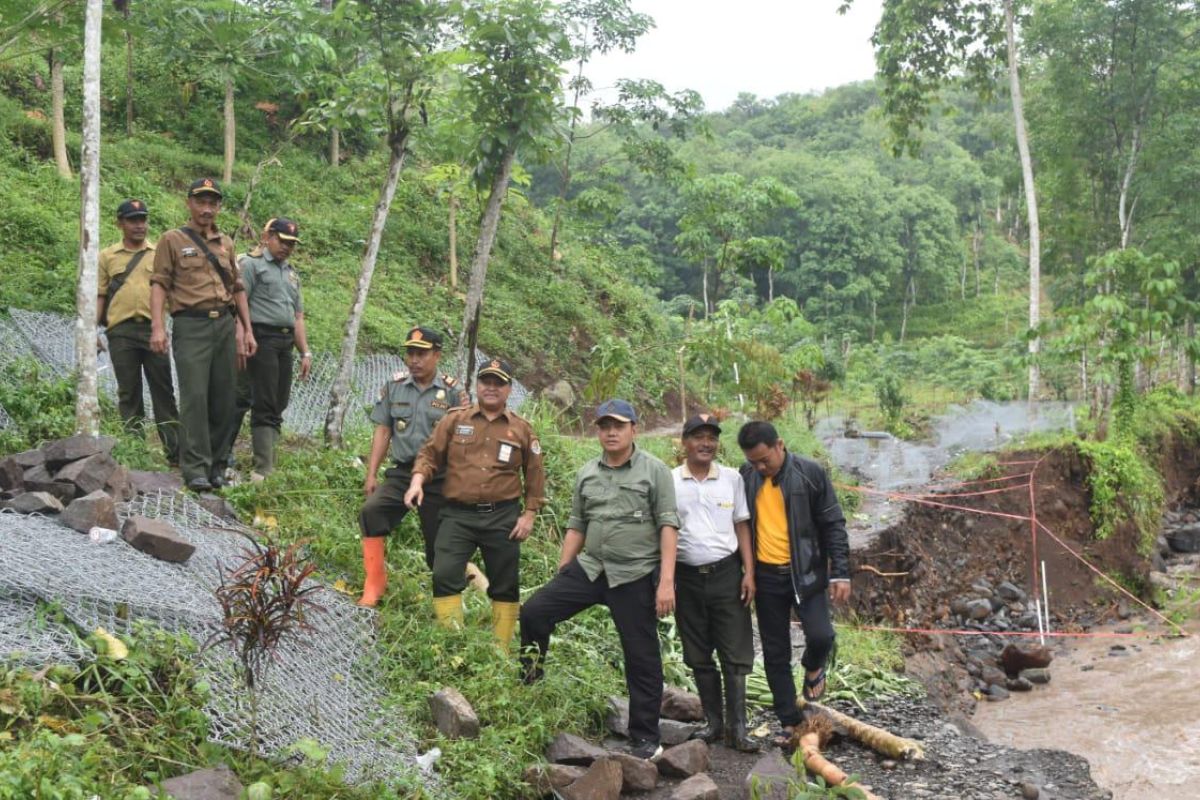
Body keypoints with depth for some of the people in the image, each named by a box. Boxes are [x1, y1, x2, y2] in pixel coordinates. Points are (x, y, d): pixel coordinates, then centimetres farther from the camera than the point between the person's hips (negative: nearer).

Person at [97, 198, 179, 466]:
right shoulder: (107, 256, 11)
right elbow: (100, 296, 11)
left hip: (153, 328, 0)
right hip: (121, 331, 0)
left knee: (163, 391, 0)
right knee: (129, 393, 5)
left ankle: (176, 452, 2)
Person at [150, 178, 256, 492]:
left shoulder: (226, 243, 18)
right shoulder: (173, 240, 5)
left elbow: (238, 288, 21)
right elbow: (159, 284, -2)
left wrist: (248, 331, 16)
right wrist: (157, 327, -14)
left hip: (225, 325, 5)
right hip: (191, 326, -5)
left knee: (223, 398, 5)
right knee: (194, 397, -10)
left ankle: (217, 466, 13)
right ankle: (195, 469, -8)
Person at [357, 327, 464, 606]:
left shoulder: (452, 391, -2)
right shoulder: (394, 386, 7)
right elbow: (382, 432, 8)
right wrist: (371, 475, 4)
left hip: (438, 478, -2)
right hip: (401, 472, 2)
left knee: (438, 544, 5)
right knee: (371, 511, -25)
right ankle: (375, 583, -13)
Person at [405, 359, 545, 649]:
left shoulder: (522, 429, 5)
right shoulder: (454, 420, 4)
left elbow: (535, 475, 9)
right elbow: (430, 453, 5)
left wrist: (529, 514, 3)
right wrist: (417, 481, -13)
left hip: (503, 517, 1)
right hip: (458, 514, 0)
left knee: (505, 585, 7)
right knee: (444, 574, -13)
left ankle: (501, 649, 20)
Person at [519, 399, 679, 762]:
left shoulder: (654, 470, -4)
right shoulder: (586, 474, 10)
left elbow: (668, 526, -8)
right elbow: (576, 527, 14)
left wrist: (666, 581, -15)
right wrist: (559, 576, 10)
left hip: (635, 576, -4)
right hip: (589, 568, 4)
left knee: (642, 657, 2)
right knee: (534, 612, -7)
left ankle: (645, 739, 14)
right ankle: (529, 686, 13)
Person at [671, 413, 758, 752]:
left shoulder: (732, 478, 4)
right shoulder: (669, 481, 1)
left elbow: (742, 527, 6)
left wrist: (749, 572, -2)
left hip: (726, 573, 0)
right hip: (687, 576, 0)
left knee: (735, 654, -1)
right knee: (699, 656, 9)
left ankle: (737, 728, 6)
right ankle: (713, 721, 21)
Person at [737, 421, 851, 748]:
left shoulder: (811, 473, -9)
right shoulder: (745, 477, -1)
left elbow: (833, 525, -5)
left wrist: (840, 573, -11)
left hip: (805, 572, -2)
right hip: (766, 576, 3)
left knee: (820, 636, -16)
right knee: (775, 654, 6)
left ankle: (813, 668, 20)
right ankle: (790, 723, 19)